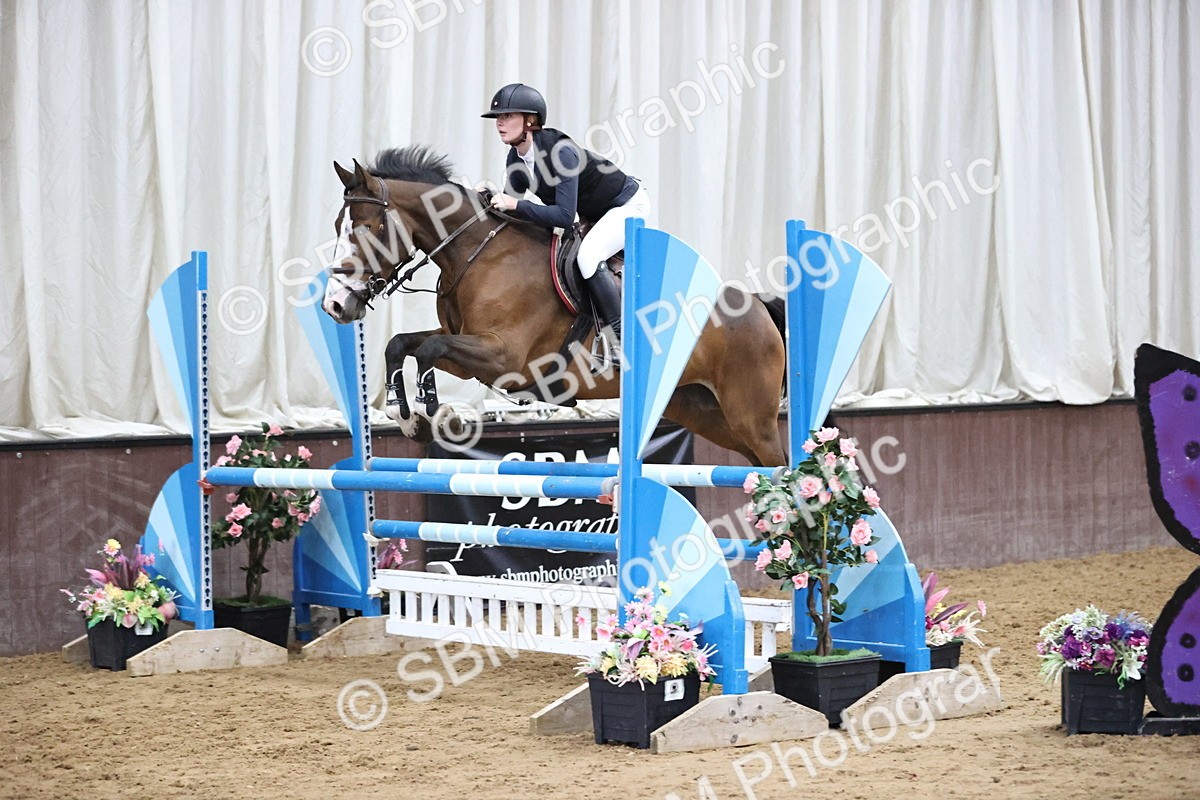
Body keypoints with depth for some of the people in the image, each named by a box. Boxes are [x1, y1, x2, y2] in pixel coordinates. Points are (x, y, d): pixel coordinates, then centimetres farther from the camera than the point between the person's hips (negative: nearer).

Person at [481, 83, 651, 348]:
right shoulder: (516, 158, -9)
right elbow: (511, 201, -1)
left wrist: (515, 204, -40)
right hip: (594, 215, 10)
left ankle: (620, 337, -24)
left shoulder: (560, 151, -34)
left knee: (588, 256, -30)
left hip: (628, 204, -10)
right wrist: (491, 200, -22)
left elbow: (565, 215, -38)